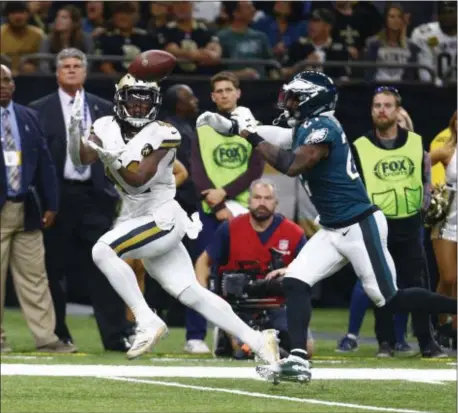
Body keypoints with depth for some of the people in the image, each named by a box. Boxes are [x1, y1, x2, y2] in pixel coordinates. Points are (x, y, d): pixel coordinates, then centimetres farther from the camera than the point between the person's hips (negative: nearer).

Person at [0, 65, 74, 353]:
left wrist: (50, 204, 6)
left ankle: (46, 338, 4)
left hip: (27, 209, 4)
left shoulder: (28, 118, 11)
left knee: (34, 276, 4)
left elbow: (45, 163, 12)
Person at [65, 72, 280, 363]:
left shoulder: (162, 135, -10)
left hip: (163, 219, -6)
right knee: (191, 294, 3)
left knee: (103, 251, -24)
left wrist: (114, 156, -32)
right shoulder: (108, 128, 7)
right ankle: (258, 341, 8)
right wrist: (75, 132, -25)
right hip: (136, 219, 6)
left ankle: (148, 322, -19)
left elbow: (138, 179, -19)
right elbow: (82, 159, -7)